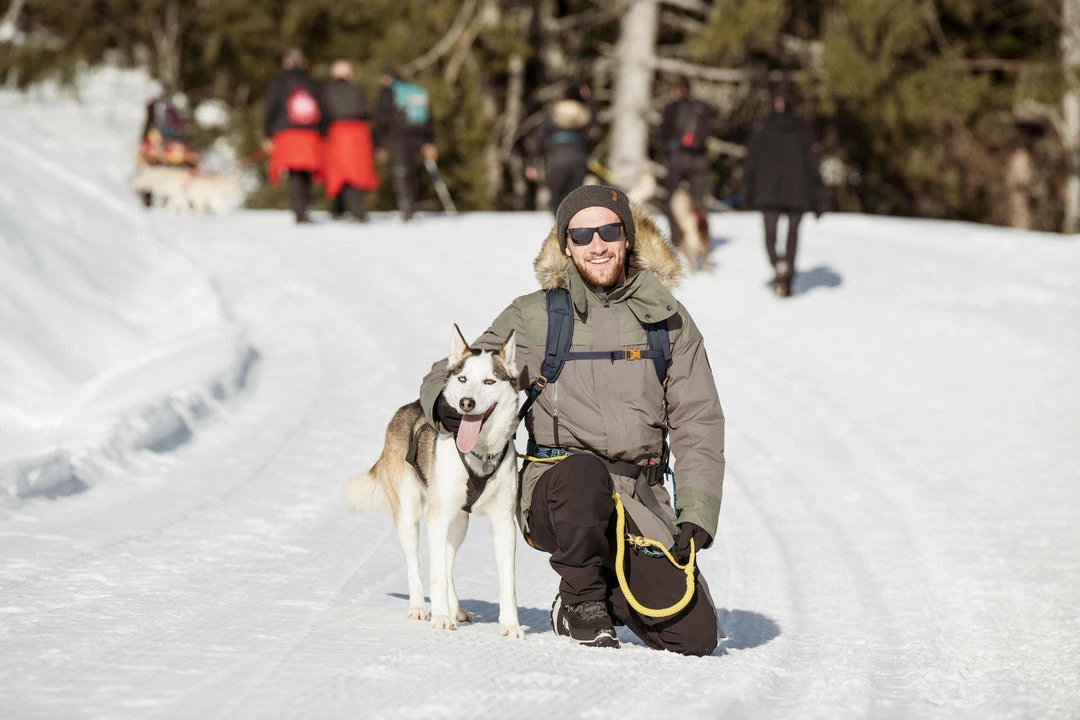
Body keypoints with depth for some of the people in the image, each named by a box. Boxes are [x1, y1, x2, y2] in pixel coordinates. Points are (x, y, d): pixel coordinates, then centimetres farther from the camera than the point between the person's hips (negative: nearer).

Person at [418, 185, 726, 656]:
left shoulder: (666, 318, 9)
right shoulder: (534, 317, 5)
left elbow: (697, 423, 9)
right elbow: (445, 377, 10)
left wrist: (697, 516, -4)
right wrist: (447, 403, -15)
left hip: (641, 502, 2)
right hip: (555, 492, -2)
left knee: (695, 638, -13)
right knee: (583, 471, -40)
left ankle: (609, 594, 19)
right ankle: (581, 601, -12)